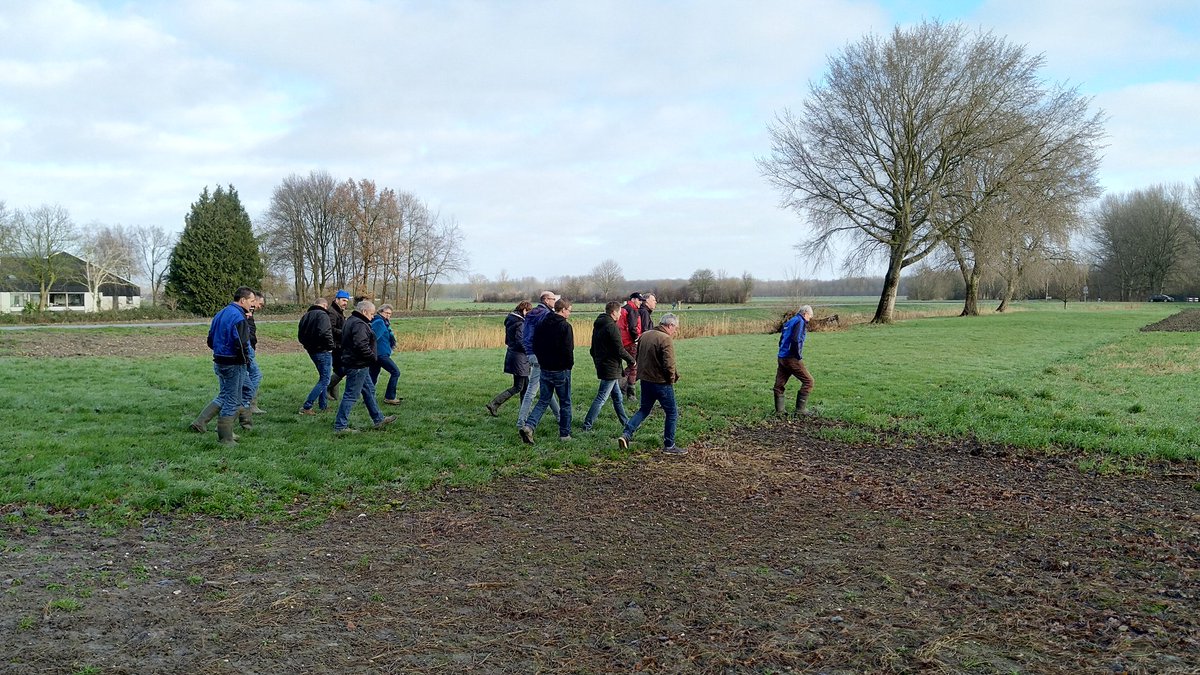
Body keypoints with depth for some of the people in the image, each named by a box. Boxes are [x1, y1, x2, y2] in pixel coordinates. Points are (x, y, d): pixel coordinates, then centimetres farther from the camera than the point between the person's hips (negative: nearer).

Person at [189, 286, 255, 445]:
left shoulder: (220, 314, 11)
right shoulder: (238, 317, -19)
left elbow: (210, 341, 15)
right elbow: (241, 344, -26)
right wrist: (246, 359, -9)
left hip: (218, 362, 8)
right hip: (234, 365, -8)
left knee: (223, 396, 23)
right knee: (232, 401, 2)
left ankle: (200, 422, 14)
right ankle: (226, 439, 9)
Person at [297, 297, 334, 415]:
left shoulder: (306, 315, 14)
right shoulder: (322, 315, -13)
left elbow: (300, 336, 16)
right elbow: (324, 333, -27)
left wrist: (308, 345, 19)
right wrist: (330, 346, -15)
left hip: (311, 351, 9)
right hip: (323, 351, -9)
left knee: (323, 378, 22)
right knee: (324, 380, -4)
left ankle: (323, 406, 24)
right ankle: (306, 407, -9)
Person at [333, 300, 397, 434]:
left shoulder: (351, 321, 16)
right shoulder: (359, 324, -18)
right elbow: (361, 345, -30)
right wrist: (373, 357, -14)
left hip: (358, 364, 11)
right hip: (357, 365, -11)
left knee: (369, 391, 19)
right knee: (351, 395, -6)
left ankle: (379, 420, 29)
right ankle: (340, 426, -1)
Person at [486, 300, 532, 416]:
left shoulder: (510, 321, 10)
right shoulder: (520, 323, -18)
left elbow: (507, 340, 15)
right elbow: (520, 342, -23)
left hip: (511, 353, 10)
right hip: (519, 357, -10)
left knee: (525, 385, 17)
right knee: (518, 387, -2)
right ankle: (494, 404, -7)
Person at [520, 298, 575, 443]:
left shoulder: (542, 324, 6)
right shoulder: (565, 326, -14)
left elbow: (535, 346, 9)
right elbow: (568, 349, -19)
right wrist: (569, 364, -3)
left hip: (545, 370, 5)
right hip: (561, 371, -5)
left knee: (543, 401, 11)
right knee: (565, 403, 9)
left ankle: (529, 426, -9)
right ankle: (565, 434, 14)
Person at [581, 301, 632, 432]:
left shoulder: (597, 325, 12)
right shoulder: (611, 327, -17)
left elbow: (593, 350, 18)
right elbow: (619, 350, -19)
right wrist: (632, 361, -5)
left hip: (601, 366, 10)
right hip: (611, 368, -10)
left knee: (618, 397, 18)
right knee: (601, 398, -5)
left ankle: (626, 423, 27)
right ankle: (587, 425, -3)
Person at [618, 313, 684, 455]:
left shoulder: (644, 335, 7)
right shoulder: (666, 339, -18)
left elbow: (638, 358, 15)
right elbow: (669, 365, -22)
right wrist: (672, 379, -5)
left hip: (645, 380, 7)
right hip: (661, 383, -7)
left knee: (644, 410, 20)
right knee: (672, 413, 8)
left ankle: (626, 434, 7)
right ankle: (669, 446, 14)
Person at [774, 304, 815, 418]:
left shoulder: (789, 322, 19)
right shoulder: (800, 322, -8)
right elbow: (796, 341, -22)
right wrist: (799, 356, -11)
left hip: (781, 357, 9)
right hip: (792, 359, -9)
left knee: (779, 385, 10)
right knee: (808, 381, -1)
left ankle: (779, 411, 13)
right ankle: (800, 410, -3)